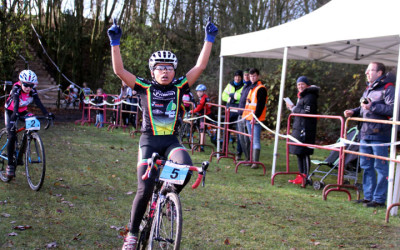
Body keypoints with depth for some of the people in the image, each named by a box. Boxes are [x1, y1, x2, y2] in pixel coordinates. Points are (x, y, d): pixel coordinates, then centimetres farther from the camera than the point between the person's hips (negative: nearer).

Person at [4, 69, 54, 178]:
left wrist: (47, 114, -44)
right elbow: (16, 103, -45)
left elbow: (38, 103, -29)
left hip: (22, 111, 4)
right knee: (12, 136, -14)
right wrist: (15, 115, -62)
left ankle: (20, 156, 6)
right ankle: (10, 165, -8)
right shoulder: (16, 89, -30)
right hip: (10, 111, -4)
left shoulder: (32, 91, -19)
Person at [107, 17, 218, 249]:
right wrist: (115, 43, -12)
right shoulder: (145, 87, 1)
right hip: (149, 141, -2)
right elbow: (120, 70, -6)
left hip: (171, 141, 2)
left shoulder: (179, 87, 5)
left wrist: (209, 39, -1)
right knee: (145, 189, -10)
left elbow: (200, 66, 2)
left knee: (186, 166, -30)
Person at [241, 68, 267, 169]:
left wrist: (255, 117, -21)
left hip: (256, 119, -9)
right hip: (248, 119, 9)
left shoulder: (261, 89, -10)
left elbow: (260, 105, -17)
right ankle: (252, 160, 19)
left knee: (256, 140, -11)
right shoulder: (251, 88, 20)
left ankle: (255, 162, -12)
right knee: (252, 140, 13)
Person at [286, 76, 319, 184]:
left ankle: (305, 177, -3)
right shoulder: (301, 96, 21)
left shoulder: (310, 96, -11)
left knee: (304, 153, -8)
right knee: (299, 153, 13)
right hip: (298, 127, 10)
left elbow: (306, 112, -19)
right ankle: (301, 175, 20)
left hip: (305, 128, -10)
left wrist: (293, 108, -11)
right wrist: (292, 107, 6)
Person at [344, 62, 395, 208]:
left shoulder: (388, 88, -8)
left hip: (379, 134, -9)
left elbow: (392, 109, -21)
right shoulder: (368, 88, 19)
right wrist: (353, 112, 12)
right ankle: (368, 196, 21)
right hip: (365, 133, 9)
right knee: (366, 166, 12)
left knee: (380, 167, -2)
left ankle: (379, 199, 3)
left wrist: (372, 106, -20)